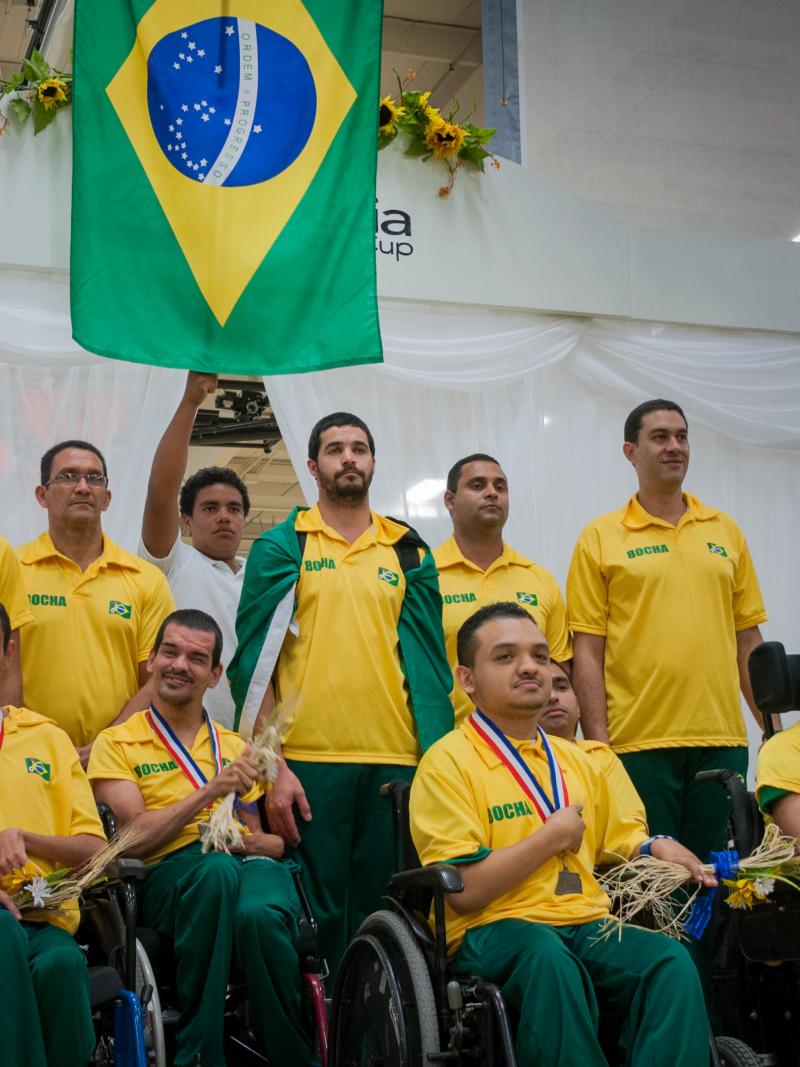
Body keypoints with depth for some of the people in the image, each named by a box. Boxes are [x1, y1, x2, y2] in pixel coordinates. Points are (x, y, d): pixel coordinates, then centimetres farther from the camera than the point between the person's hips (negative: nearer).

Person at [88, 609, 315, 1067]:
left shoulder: (235, 748, 26)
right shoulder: (117, 744, 13)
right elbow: (137, 837, -1)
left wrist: (259, 843, -1)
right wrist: (210, 791, -10)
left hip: (248, 863, 2)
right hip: (169, 870, -2)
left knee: (258, 914, -37)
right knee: (217, 867, -40)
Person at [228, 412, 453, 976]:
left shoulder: (410, 553, 13)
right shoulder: (282, 547, 5)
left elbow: (429, 659, 12)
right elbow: (254, 661, 1)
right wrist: (271, 767, -8)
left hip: (396, 762, 3)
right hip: (307, 762, -2)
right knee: (316, 916, 1)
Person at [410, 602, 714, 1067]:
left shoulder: (577, 762, 19)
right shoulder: (447, 762, -3)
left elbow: (620, 842, 29)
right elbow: (463, 890, -12)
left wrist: (654, 848, 5)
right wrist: (553, 837, -7)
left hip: (589, 925, 5)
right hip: (495, 929, -5)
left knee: (672, 962, -25)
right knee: (549, 957, -39)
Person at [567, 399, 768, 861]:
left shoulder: (726, 531, 12)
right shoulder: (601, 538, 1)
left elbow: (748, 638, 14)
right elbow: (587, 651, -2)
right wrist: (598, 743, -8)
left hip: (722, 740, 3)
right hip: (638, 743, -3)